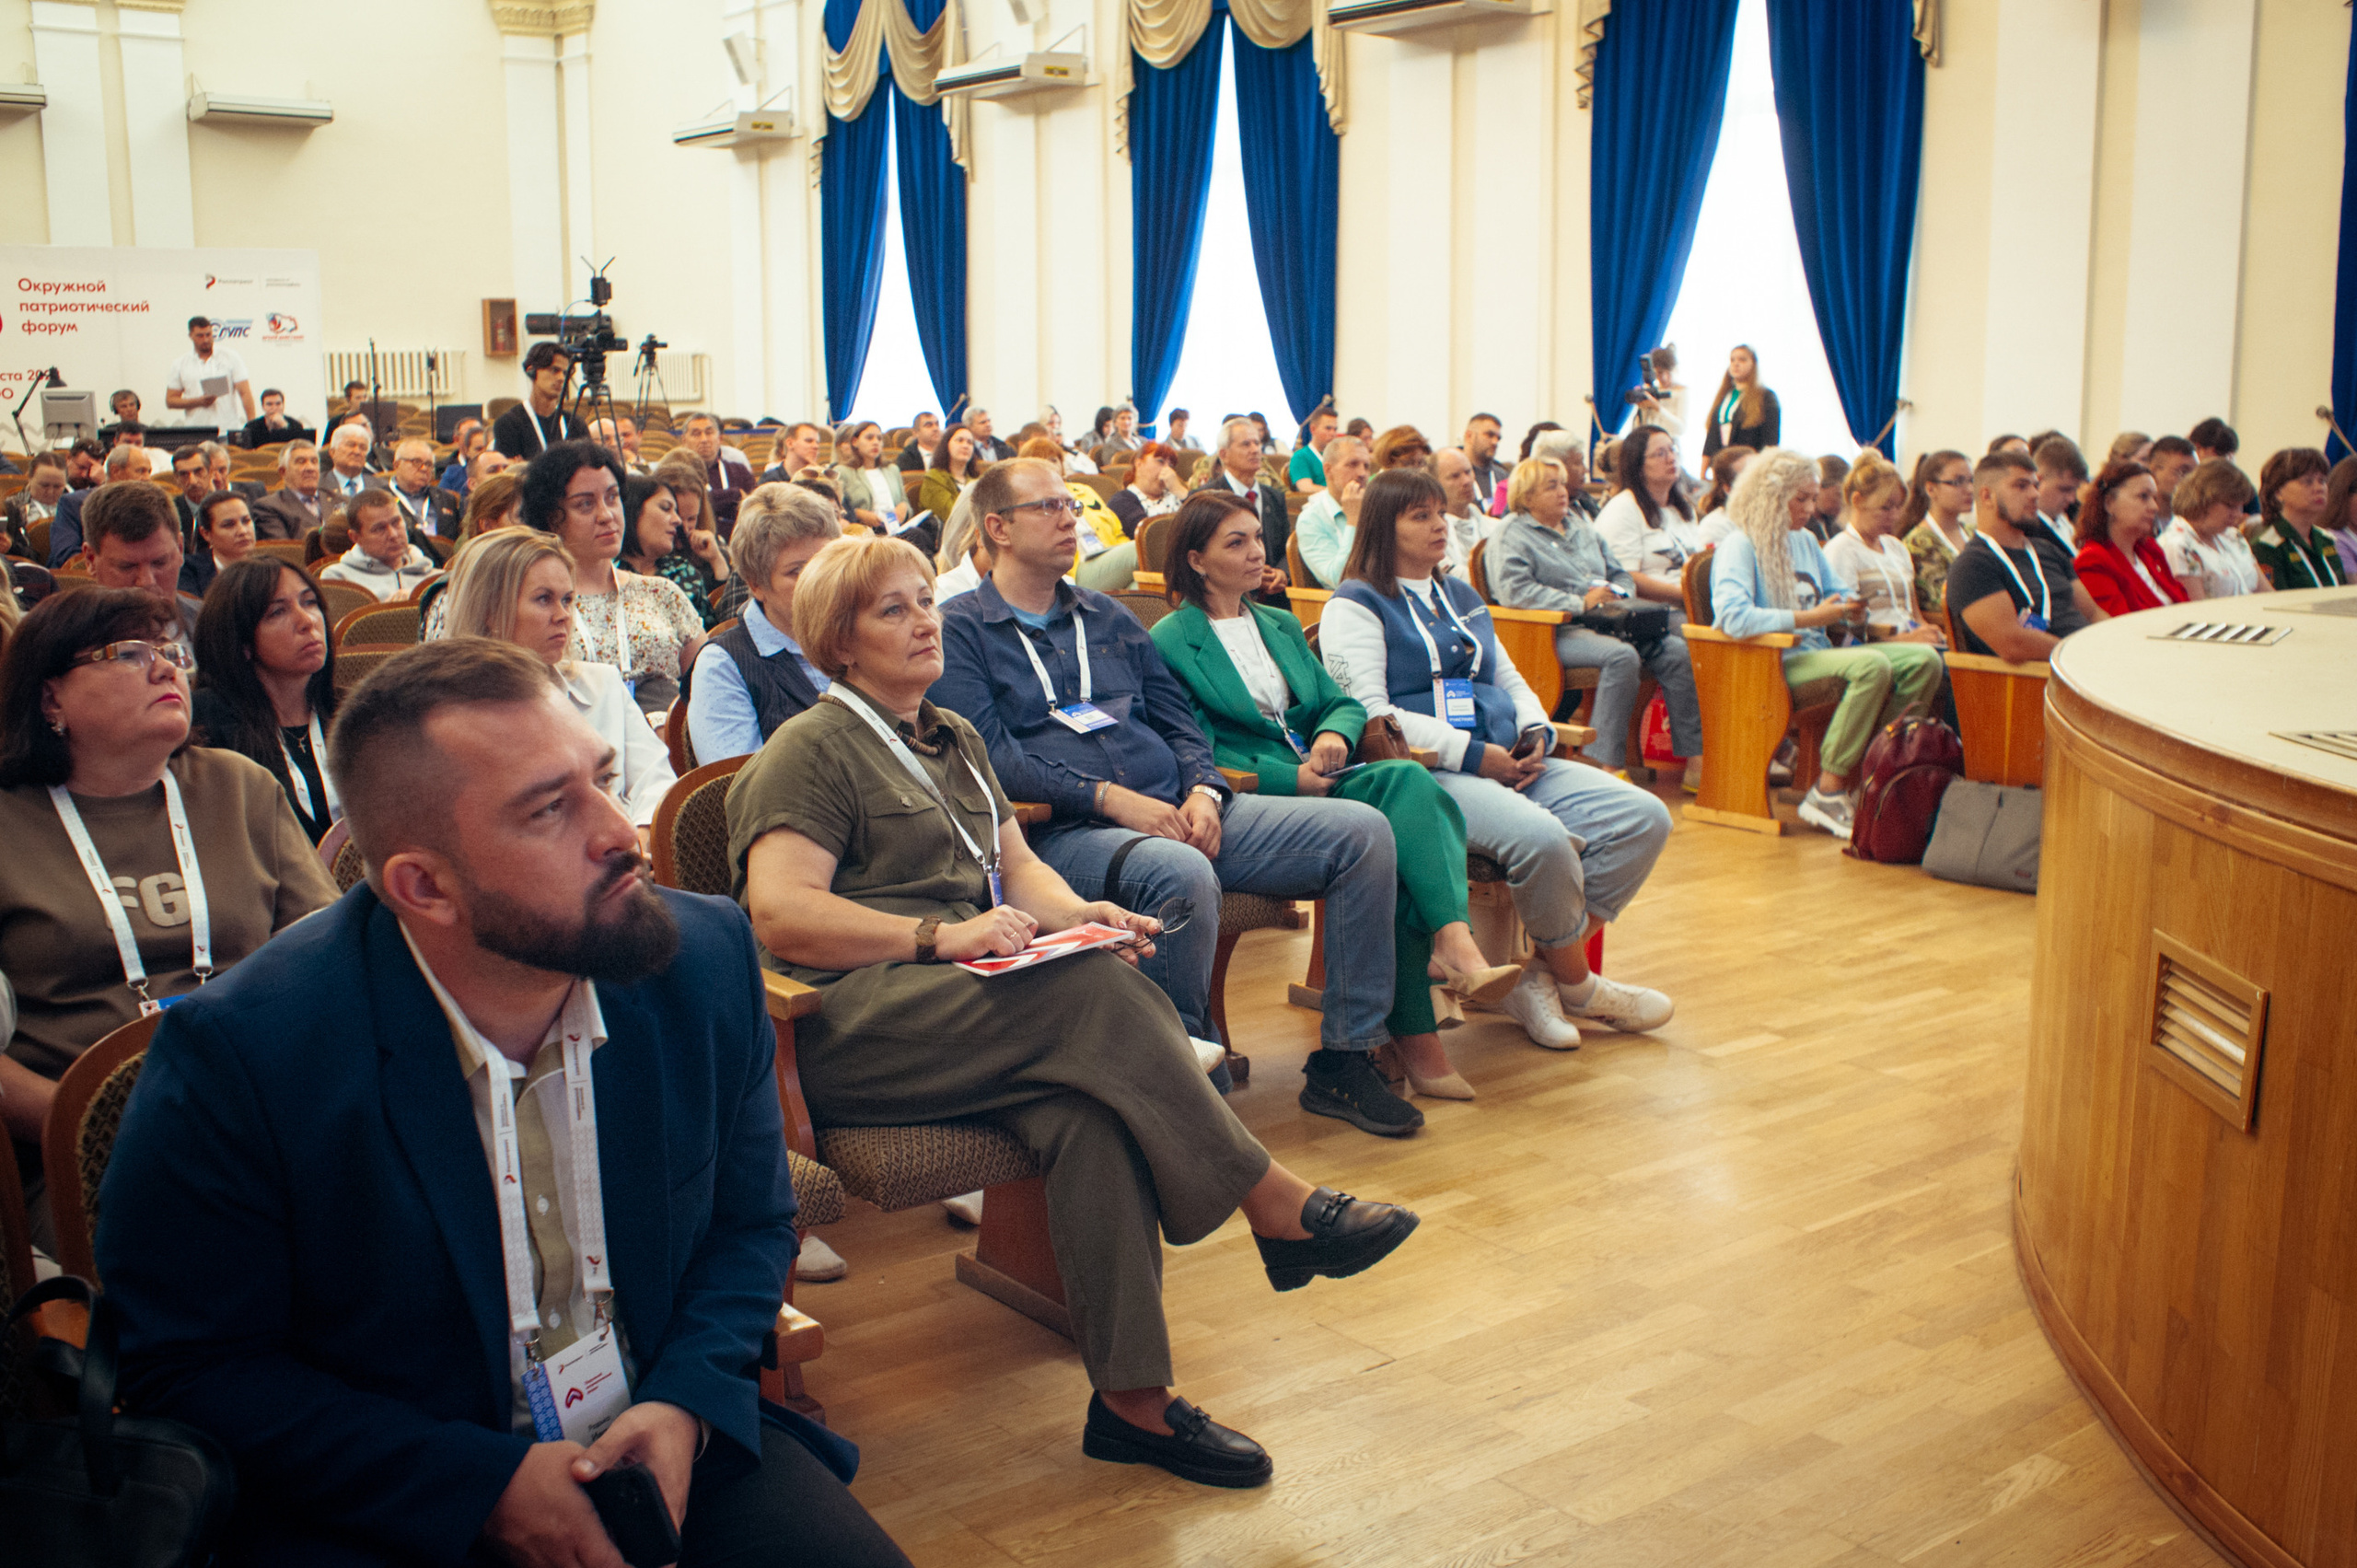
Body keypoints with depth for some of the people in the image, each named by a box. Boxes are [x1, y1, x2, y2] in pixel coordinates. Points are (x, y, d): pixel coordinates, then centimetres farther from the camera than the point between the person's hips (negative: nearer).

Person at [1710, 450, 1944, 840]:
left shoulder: (1806, 542, 21)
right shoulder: (1739, 546, -7)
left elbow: (1843, 592, 23)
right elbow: (1734, 617, -23)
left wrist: (1854, 608, -4)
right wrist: (1811, 619, -21)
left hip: (1817, 654, 9)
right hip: (1772, 664, -9)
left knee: (1924, 660, -7)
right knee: (1873, 665, -32)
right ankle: (1828, 793, -29)